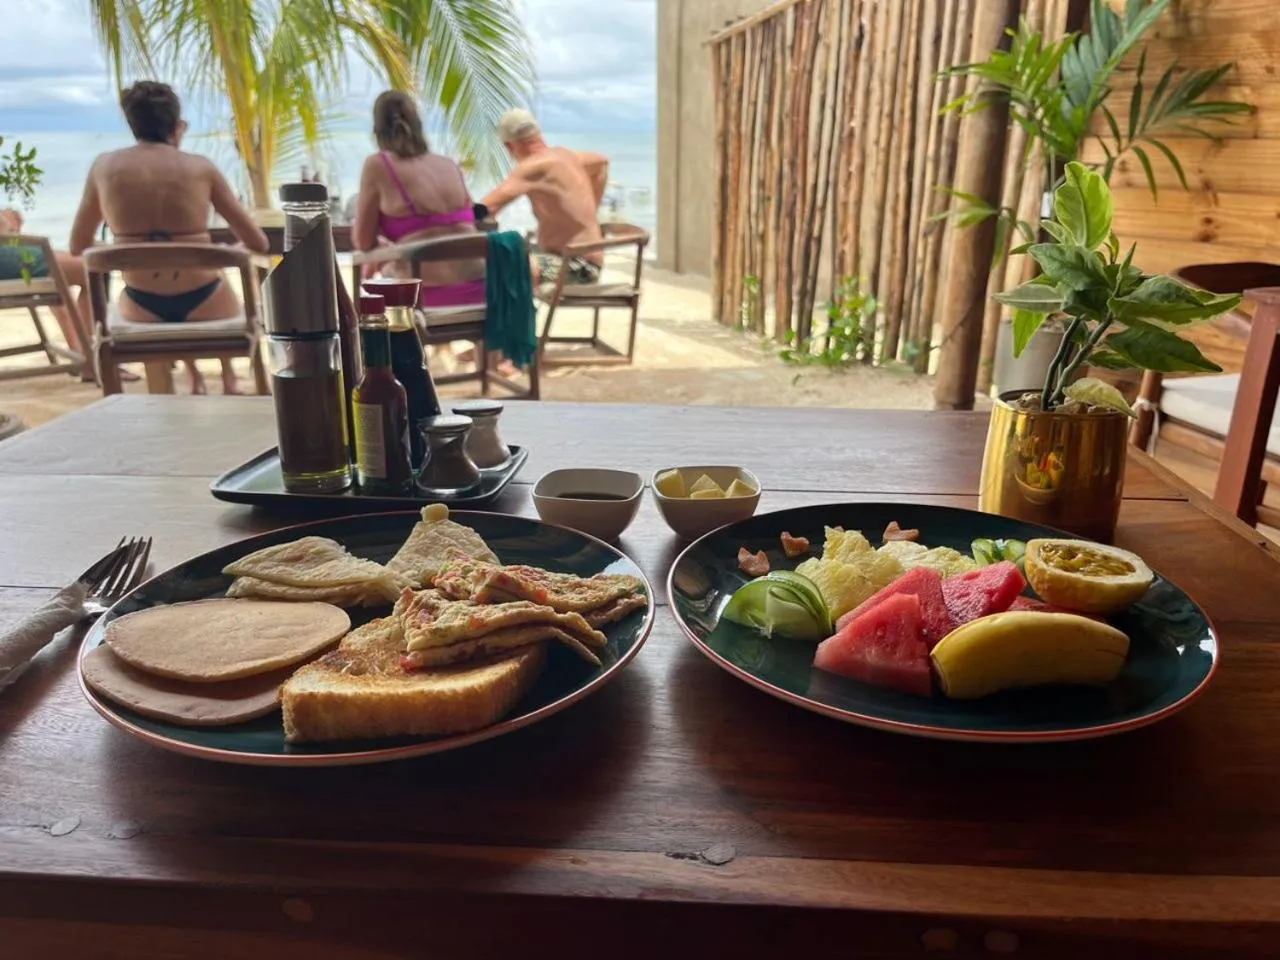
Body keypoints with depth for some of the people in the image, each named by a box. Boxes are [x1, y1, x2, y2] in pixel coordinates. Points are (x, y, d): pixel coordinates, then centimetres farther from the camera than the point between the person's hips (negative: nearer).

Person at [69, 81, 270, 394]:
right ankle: (229, 380, 48)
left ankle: (195, 380, 49)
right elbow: (259, 244, -2)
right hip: (203, 306, -2)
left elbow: (78, 247, 10)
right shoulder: (201, 167, -4)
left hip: (142, 310, 2)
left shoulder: (104, 166, 1)